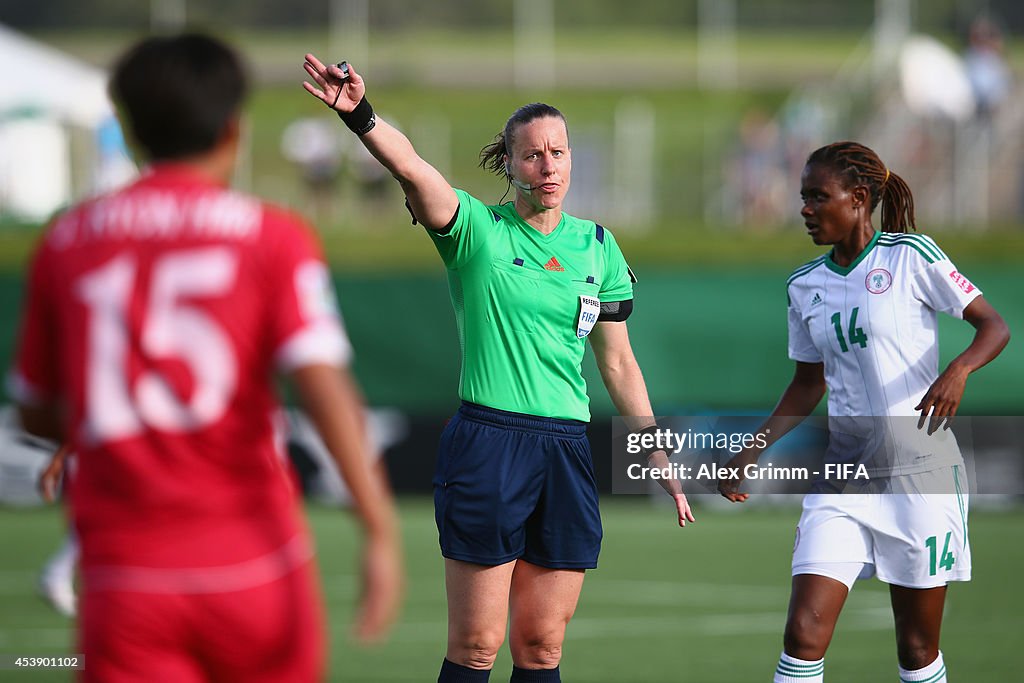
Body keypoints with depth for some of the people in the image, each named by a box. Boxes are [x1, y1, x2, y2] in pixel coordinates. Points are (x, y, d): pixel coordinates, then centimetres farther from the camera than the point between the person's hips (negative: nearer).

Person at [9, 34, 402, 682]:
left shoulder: (64, 245, 7)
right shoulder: (275, 238, -1)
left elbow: (38, 414, 16)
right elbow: (324, 384, -14)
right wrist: (381, 530, -15)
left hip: (125, 580, 1)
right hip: (256, 569, -1)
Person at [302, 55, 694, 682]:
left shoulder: (599, 248, 10)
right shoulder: (477, 230, -2)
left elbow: (619, 364, 17)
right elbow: (410, 167, -21)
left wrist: (660, 461, 16)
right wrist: (359, 114, -40)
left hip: (568, 453, 4)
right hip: (485, 443, -4)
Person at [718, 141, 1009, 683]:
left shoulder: (911, 257, -6)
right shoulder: (804, 286, 9)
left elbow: (994, 326, -5)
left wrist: (959, 369, -25)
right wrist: (752, 451, 11)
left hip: (921, 473, -4)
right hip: (844, 475, 4)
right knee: (804, 633, -10)